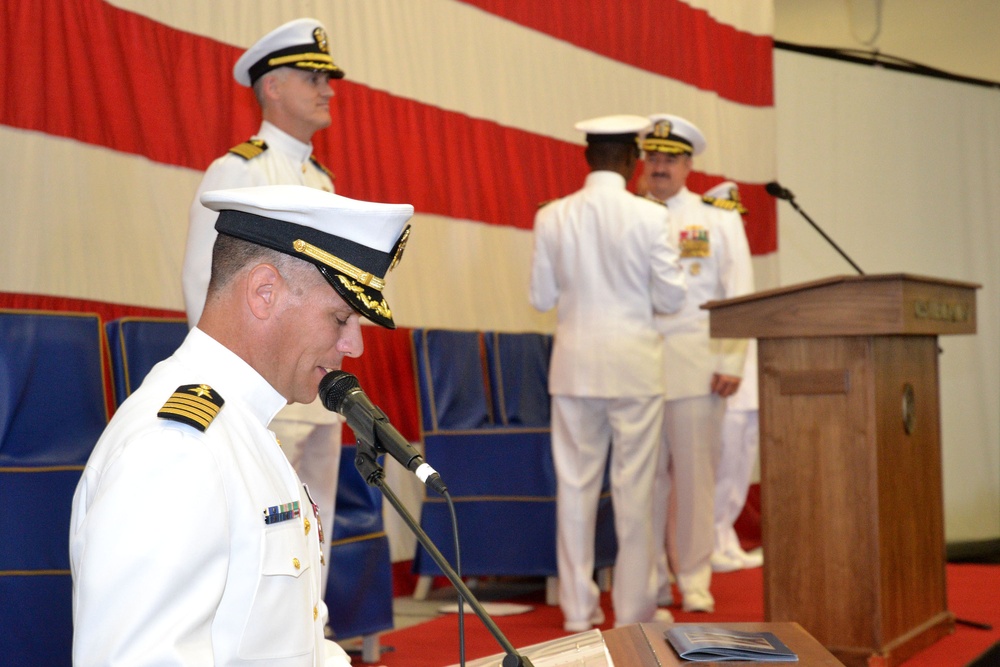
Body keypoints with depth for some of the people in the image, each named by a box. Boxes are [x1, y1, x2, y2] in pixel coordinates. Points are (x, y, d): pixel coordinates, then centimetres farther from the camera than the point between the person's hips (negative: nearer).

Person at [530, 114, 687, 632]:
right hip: (634, 361, -2)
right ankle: (633, 607, 12)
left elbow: (541, 297, 3)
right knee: (634, 487, 5)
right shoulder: (650, 217, -9)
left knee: (575, 483, 8)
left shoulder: (552, 217, -1)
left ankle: (578, 608, 14)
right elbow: (671, 297, -6)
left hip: (575, 361, 3)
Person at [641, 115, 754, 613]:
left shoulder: (718, 220, 8)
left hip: (695, 360, -1)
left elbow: (739, 297, 3)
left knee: (695, 473, -1)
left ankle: (695, 582, 9)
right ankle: (650, 582, 11)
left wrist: (732, 363, -6)